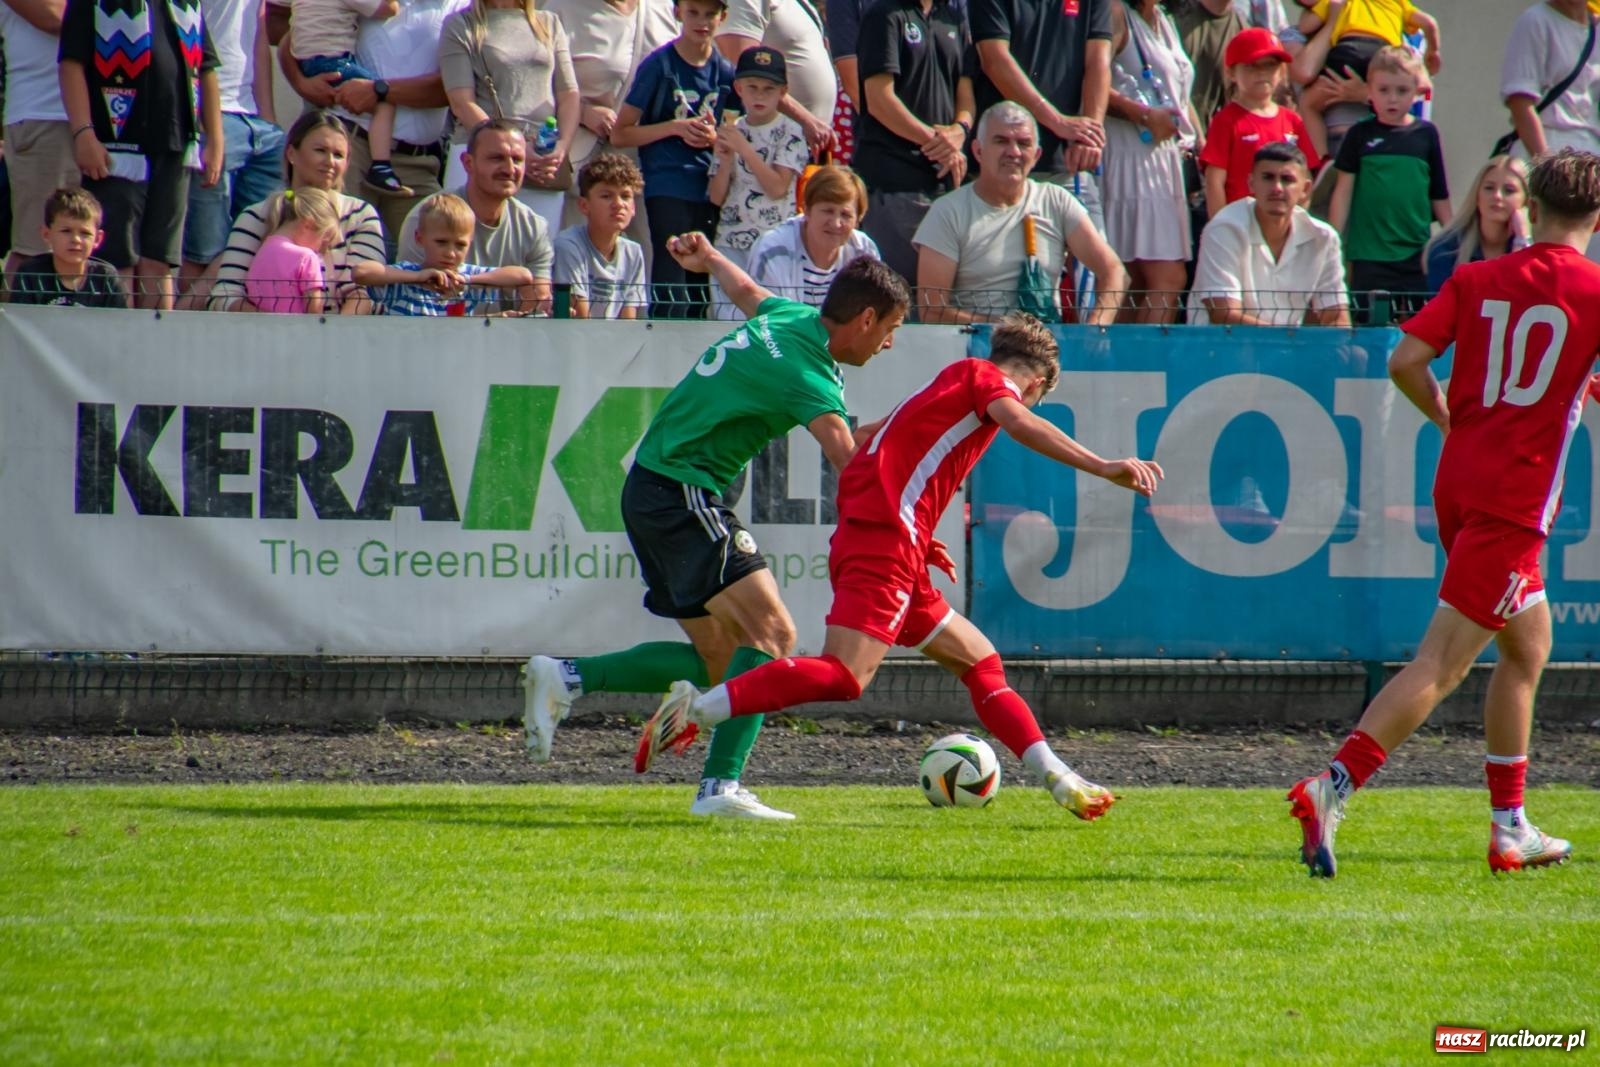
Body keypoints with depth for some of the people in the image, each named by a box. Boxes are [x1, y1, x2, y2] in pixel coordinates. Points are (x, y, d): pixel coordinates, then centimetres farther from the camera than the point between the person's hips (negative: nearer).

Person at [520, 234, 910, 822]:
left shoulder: (791, 316, 8)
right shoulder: (806, 370, -20)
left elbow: (748, 293, 32)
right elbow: (851, 463, -33)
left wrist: (709, 257, 54)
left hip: (654, 488, 10)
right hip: (683, 493, -10)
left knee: (722, 660, 11)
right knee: (771, 633, -17)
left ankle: (564, 679, 13)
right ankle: (720, 785, -21)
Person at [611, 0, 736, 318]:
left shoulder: (725, 72, 10)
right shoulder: (659, 65, -2)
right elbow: (620, 135, -3)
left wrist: (714, 138, -3)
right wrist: (676, 127, -15)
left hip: (708, 190, 5)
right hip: (667, 190, -5)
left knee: (701, 295, 5)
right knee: (671, 293, -12)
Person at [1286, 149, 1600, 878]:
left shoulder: (1476, 280, 7)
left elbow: (1404, 361, 1)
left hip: (1457, 482, 6)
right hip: (1515, 496, -6)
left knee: (1528, 644, 22)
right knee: (1441, 662, -9)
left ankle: (1510, 826, 25)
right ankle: (1332, 789, -22)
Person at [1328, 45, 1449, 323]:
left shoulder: (1427, 135, 5)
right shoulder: (1361, 136, 3)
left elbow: (1440, 195, 11)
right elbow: (1343, 192, 4)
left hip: (1418, 256, 1)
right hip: (1369, 257, -1)